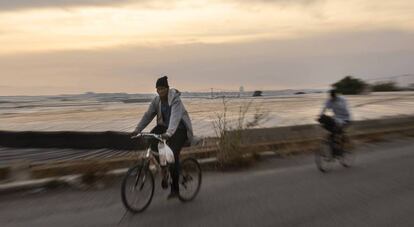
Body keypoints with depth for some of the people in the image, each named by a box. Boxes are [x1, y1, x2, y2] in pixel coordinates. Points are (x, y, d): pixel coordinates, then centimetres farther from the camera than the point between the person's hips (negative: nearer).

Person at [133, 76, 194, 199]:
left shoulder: (175, 99, -22)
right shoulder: (156, 100, -3)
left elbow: (175, 117, -35)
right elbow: (148, 115, -5)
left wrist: (168, 133, -49)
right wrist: (137, 129, -16)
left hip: (180, 129, -6)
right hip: (165, 126, 6)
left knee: (173, 156, -16)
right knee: (151, 139, -21)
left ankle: (175, 190, 2)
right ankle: (163, 169, -2)